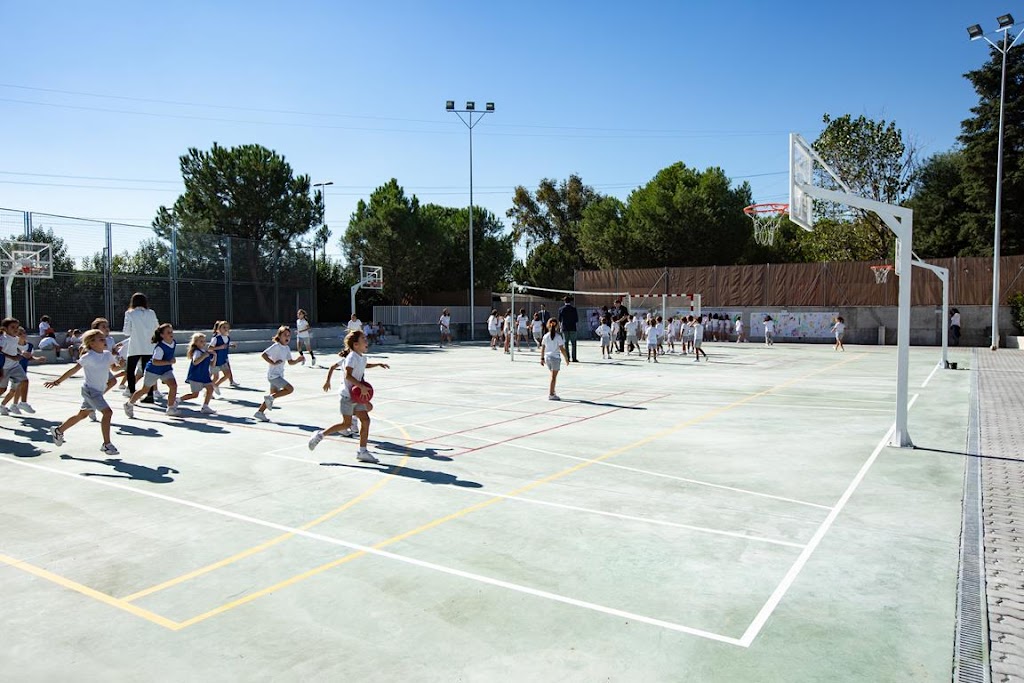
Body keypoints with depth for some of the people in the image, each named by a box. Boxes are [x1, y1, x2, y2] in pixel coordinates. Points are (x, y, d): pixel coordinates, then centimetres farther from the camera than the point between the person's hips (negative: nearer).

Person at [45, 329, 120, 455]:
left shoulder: (107, 355, 5)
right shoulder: (88, 357, -14)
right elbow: (73, 370, -10)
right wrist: (58, 381, -10)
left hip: (99, 391, 8)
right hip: (90, 390, -8)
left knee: (82, 414, 22)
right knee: (107, 412, -19)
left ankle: (58, 431, 44)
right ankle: (106, 444, -15)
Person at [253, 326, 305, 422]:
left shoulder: (287, 348, 10)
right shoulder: (276, 346, -14)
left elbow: (290, 362, 14)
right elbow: (264, 354, -20)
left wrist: (298, 360, -3)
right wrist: (273, 363, -27)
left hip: (279, 375, 9)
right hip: (273, 375, -9)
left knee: (273, 395, 13)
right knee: (290, 389, -17)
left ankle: (260, 412, 22)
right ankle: (270, 398, -4)